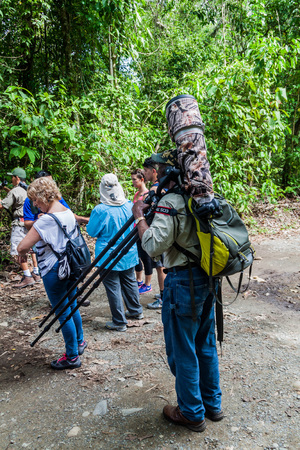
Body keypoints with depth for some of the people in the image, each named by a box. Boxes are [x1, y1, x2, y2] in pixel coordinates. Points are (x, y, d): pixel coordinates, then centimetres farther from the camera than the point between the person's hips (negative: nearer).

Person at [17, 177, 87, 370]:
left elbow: (23, 247, -27)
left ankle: (72, 357, 17)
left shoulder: (46, 220, -22)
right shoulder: (69, 213, 3)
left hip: (54, 271, -8)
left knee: (63, 312, 4)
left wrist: (22, 253, -4)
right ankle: (80, 342, 39)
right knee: (72, 306, 22)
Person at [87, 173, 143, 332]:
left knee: (113, 287, 5)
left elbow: (92, 232, -8)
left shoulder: (100, 210, -20)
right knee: (130, 281, 21)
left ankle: (119, 322, 13)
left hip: (109, 256, -5)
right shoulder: (129, 206, -5)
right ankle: (136, 311, 37)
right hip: (128, 253, 6)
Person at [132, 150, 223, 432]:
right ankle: (212, 404, 37)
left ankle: (192, 414, 25)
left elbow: (153, 245, -24)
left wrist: (139, 216, -10)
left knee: (182, 351, 8)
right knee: (205, 344, 21)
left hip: (184, 282, -8)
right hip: (208, 277, 9)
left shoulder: (169, 203, -18)